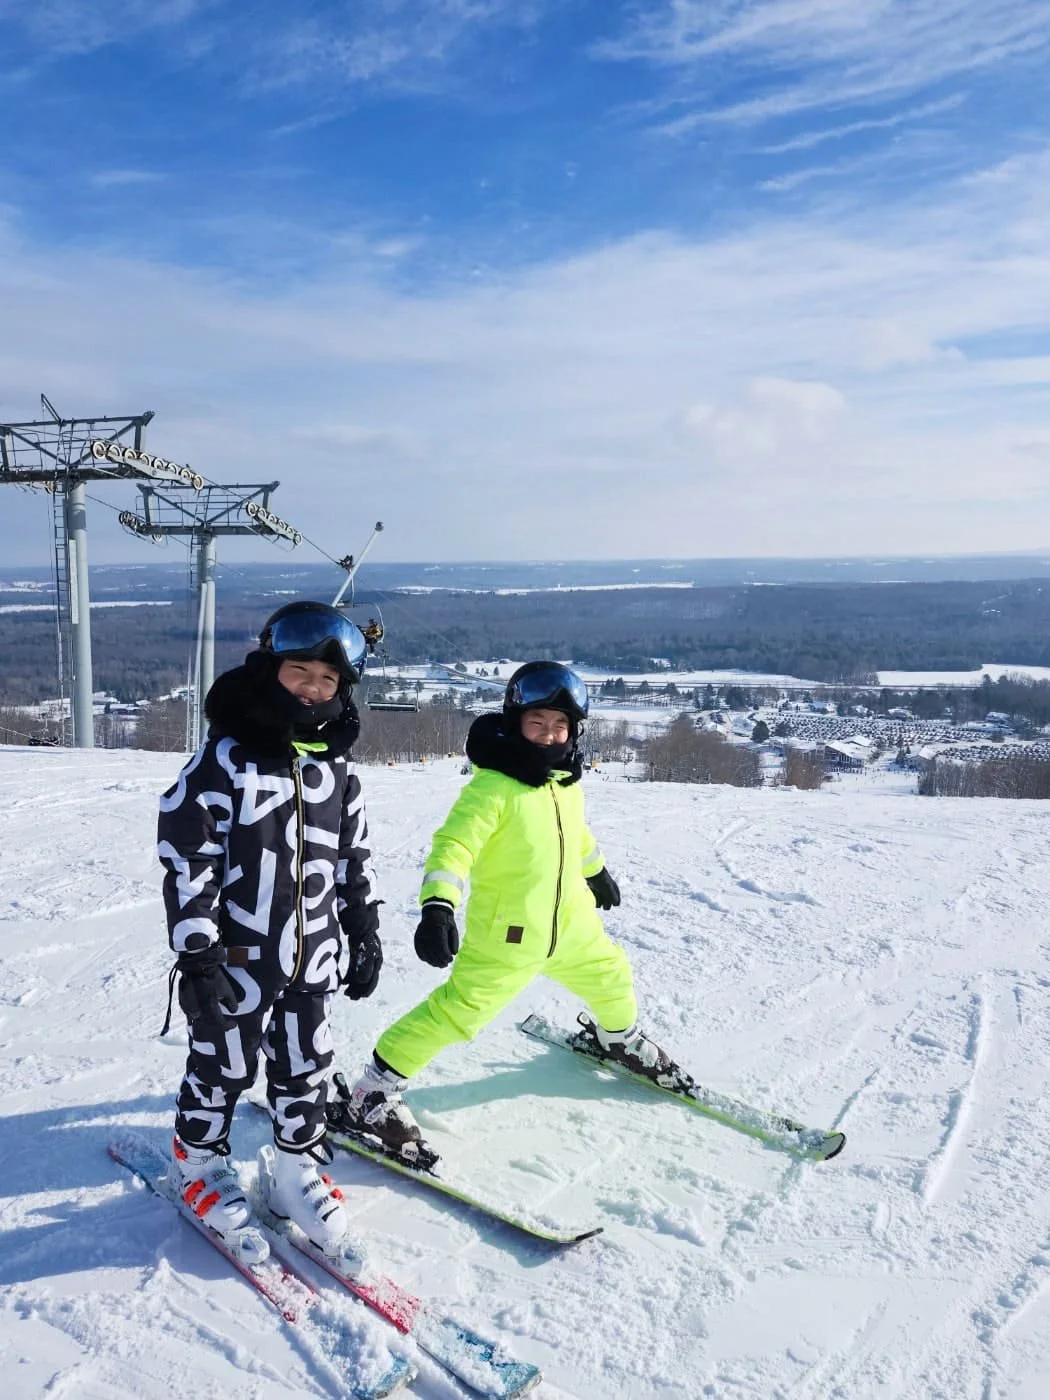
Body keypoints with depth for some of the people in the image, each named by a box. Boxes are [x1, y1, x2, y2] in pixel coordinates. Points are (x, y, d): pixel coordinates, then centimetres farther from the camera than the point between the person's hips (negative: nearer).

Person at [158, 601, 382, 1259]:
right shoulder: (226, 756, -14)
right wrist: (197, 956, -16)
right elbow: (187, 858, -15)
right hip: (238, 958, -4)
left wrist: (365, 933, 11)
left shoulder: (337, 764, 3)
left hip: (314, 956, 5)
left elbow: (355, 854, 12)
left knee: (307, 1071, 15)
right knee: (223, 1069, 13)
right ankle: (200, 1163, 38)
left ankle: (297, 1171, 36)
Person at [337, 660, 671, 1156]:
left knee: (610, 974, 25)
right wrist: (437, 908, -43)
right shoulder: (492, 787, -22)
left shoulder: (567, 781, 3)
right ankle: (371, 1096, 2)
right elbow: (453, 845, -30)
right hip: (505, 936, -8)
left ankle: (620, 1039, 59)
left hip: (570, 924, 8)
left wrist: (596, 871, 37)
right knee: (457, 1011, -12)